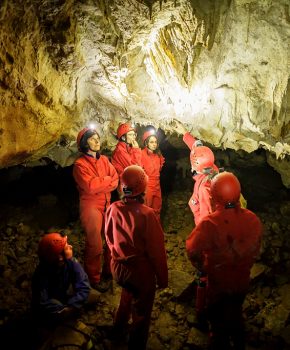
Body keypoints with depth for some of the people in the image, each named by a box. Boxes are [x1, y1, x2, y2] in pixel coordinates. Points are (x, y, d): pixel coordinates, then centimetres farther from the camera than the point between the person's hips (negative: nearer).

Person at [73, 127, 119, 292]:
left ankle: (109, 272, 32)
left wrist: (99, 184, -17)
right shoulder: (80, 164, -10)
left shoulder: (104, 160, 9)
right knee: (95, 245, -1)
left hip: (107, 204, 6)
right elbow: (90, 186, -22)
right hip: (90, 206, -6)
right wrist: (107, 180, -8)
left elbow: (115, 180, -1)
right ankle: (94, 278, 15)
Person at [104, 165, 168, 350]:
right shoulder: (147, 214, -29)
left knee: (128, 294, 35)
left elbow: (109, 239, 2)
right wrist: (163, 278, -7)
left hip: (119, 267, 6)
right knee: (141, 314, 17)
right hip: (141, 272, -6)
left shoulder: (113, 209, -14)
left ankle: (120, 326, 58)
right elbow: (157, 251, -21)